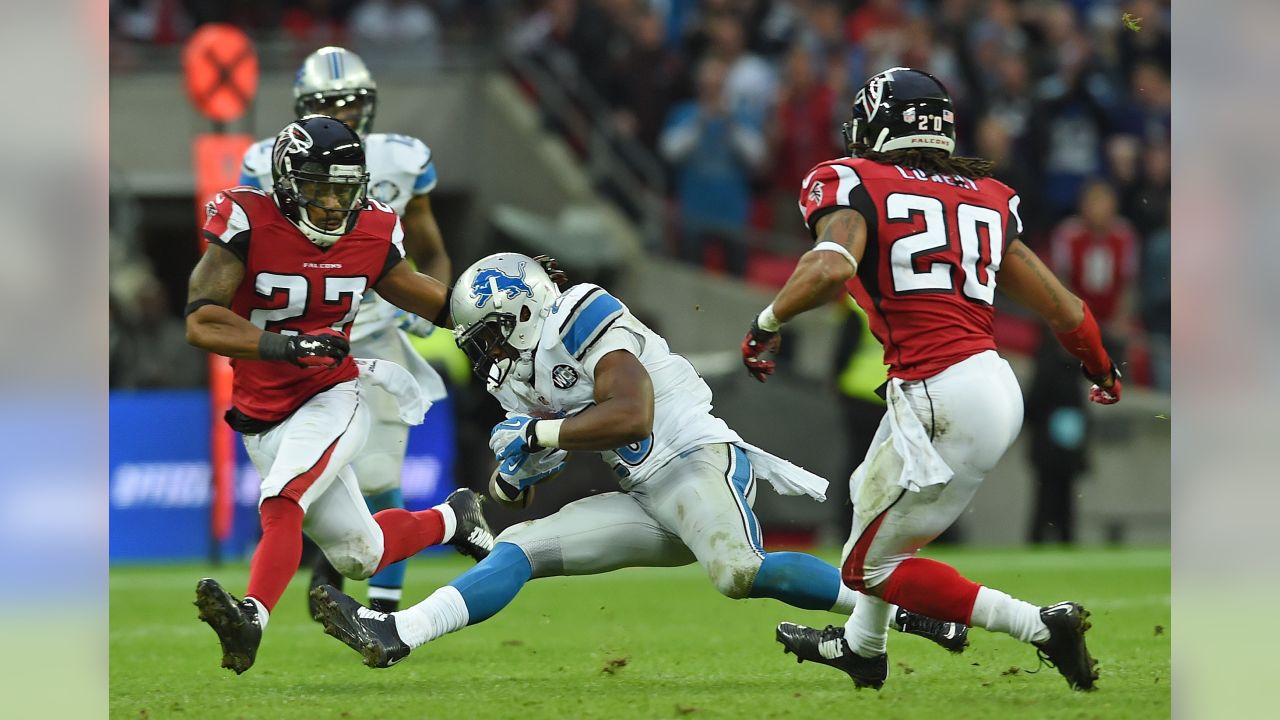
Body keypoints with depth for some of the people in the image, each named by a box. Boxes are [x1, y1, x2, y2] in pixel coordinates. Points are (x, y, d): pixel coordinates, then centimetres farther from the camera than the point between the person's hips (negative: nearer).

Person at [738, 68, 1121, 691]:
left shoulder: (856, 185, -2)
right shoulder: (985, 199, 16)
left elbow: (831, 267, -22)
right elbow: (1062, 306, 15)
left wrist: (767, 323, -5)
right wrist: (1103, 371, 34)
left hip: (942, 403, -8)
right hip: (993, 381, 8)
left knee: (869, 566, 7)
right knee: (874, 499, 31)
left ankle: (1040, 626, -3)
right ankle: (861, 647, 51)